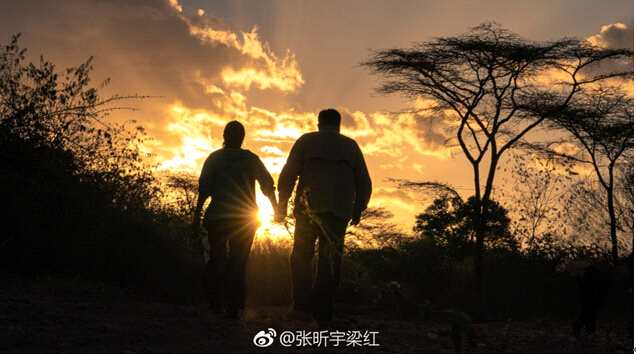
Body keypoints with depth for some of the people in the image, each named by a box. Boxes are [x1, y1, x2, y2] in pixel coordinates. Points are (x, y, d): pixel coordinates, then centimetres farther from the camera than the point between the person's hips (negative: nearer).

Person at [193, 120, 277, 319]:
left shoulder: (214, 158, 1)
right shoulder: (251, 159, 5)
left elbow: (204, 188, -6)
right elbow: (268, 185, 2)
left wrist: (197, 215, -6)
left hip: (218, 217, -1)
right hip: (245, 219, 1)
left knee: (216, 259, 12)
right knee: (238, 262, 5)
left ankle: (216, 303, 4)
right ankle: (234, 308, -3)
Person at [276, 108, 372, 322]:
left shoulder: (306, 141, 9)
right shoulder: (351, 146, 15)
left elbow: (287, 175, 1)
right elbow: (364, 183, 12)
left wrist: (282, 206, 7)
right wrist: (358, 210, 22)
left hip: (308, 209, -1)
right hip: (339, 212, 1)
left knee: (301, 257, 7)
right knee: (330, 261, 5)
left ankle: (302, 306, -7)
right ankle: (322, 311, -1)